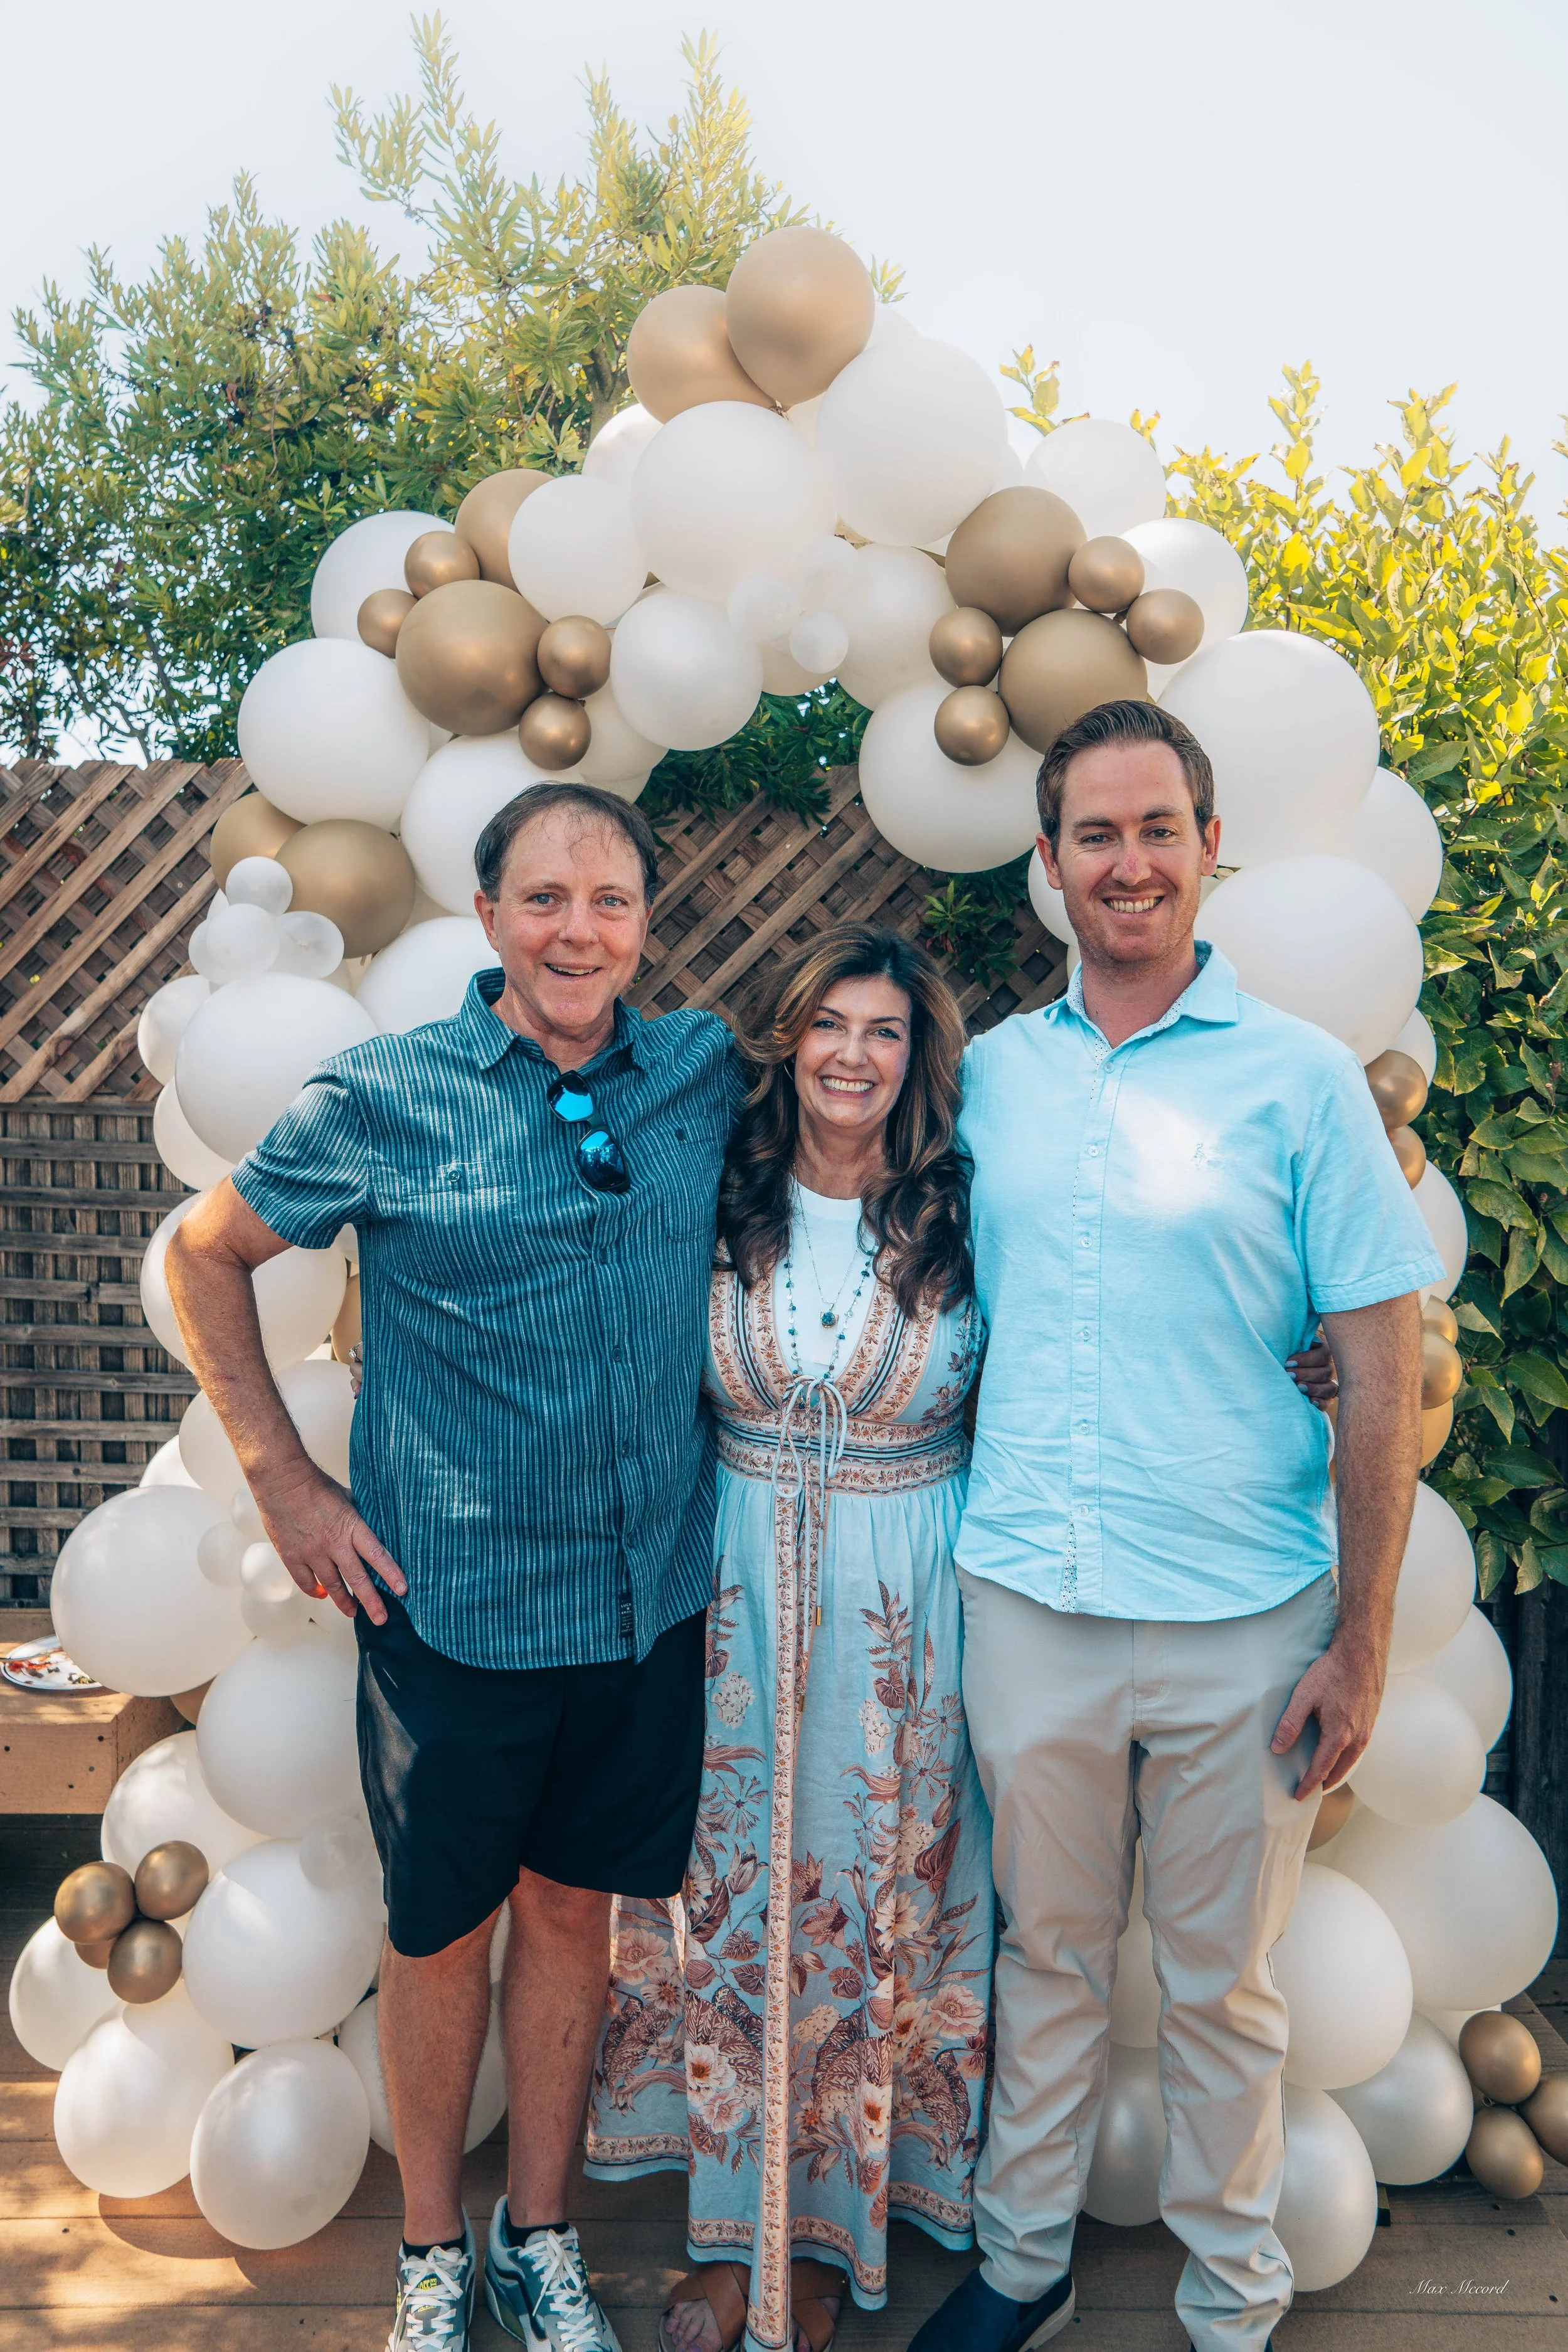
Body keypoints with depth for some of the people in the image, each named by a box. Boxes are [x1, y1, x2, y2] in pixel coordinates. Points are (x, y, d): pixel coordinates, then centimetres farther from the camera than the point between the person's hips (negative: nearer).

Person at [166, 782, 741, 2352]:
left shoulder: (704, 1073, -2)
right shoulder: (381, 1096, -10)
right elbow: (207, 1255, 2)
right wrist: (281, 1480, -3)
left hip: (648, 1595, 3)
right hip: (451, 1603, -2)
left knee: (573, 1907, 18)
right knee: (443, 1929, 15)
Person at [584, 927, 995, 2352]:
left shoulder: (962, 1223, -7)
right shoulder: (725, 1210, -2)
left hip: (905, 1611, -1)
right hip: (738, 1592, 2)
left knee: (875, 1910, 12)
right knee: (733, 1898, 12)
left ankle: (828, 2232, 35)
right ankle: (732, 2232, 33)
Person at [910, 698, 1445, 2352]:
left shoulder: (1299, 1078, -5)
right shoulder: (991, 1071, 4)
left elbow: (1382, 1374, -4)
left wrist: (1362, 1640, -6)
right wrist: (959, 1545, 8)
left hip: (1241, 1619, -2)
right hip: (1025, 1599, 2)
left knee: (1220, 1980, 14)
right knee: (1046, 1949, 19)